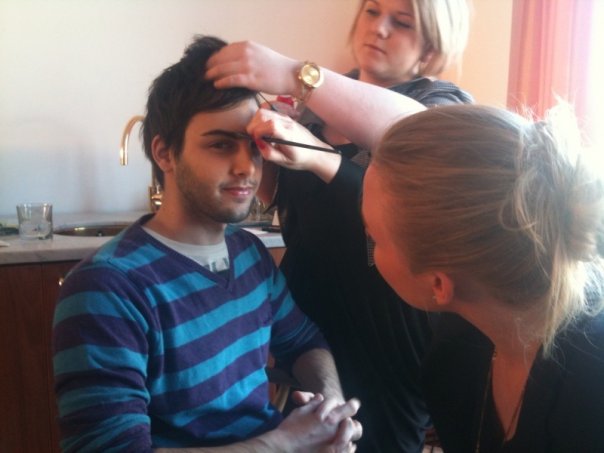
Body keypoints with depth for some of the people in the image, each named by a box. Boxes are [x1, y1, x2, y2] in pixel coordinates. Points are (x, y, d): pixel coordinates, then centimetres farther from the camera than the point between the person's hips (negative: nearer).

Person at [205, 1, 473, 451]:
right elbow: (273, 192, 9)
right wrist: (270, 134, -11)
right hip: (307, 315, 5)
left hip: (388, 332, -4)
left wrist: (294, 76, -42)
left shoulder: (446, 103, -8)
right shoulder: (320, 103, 5)